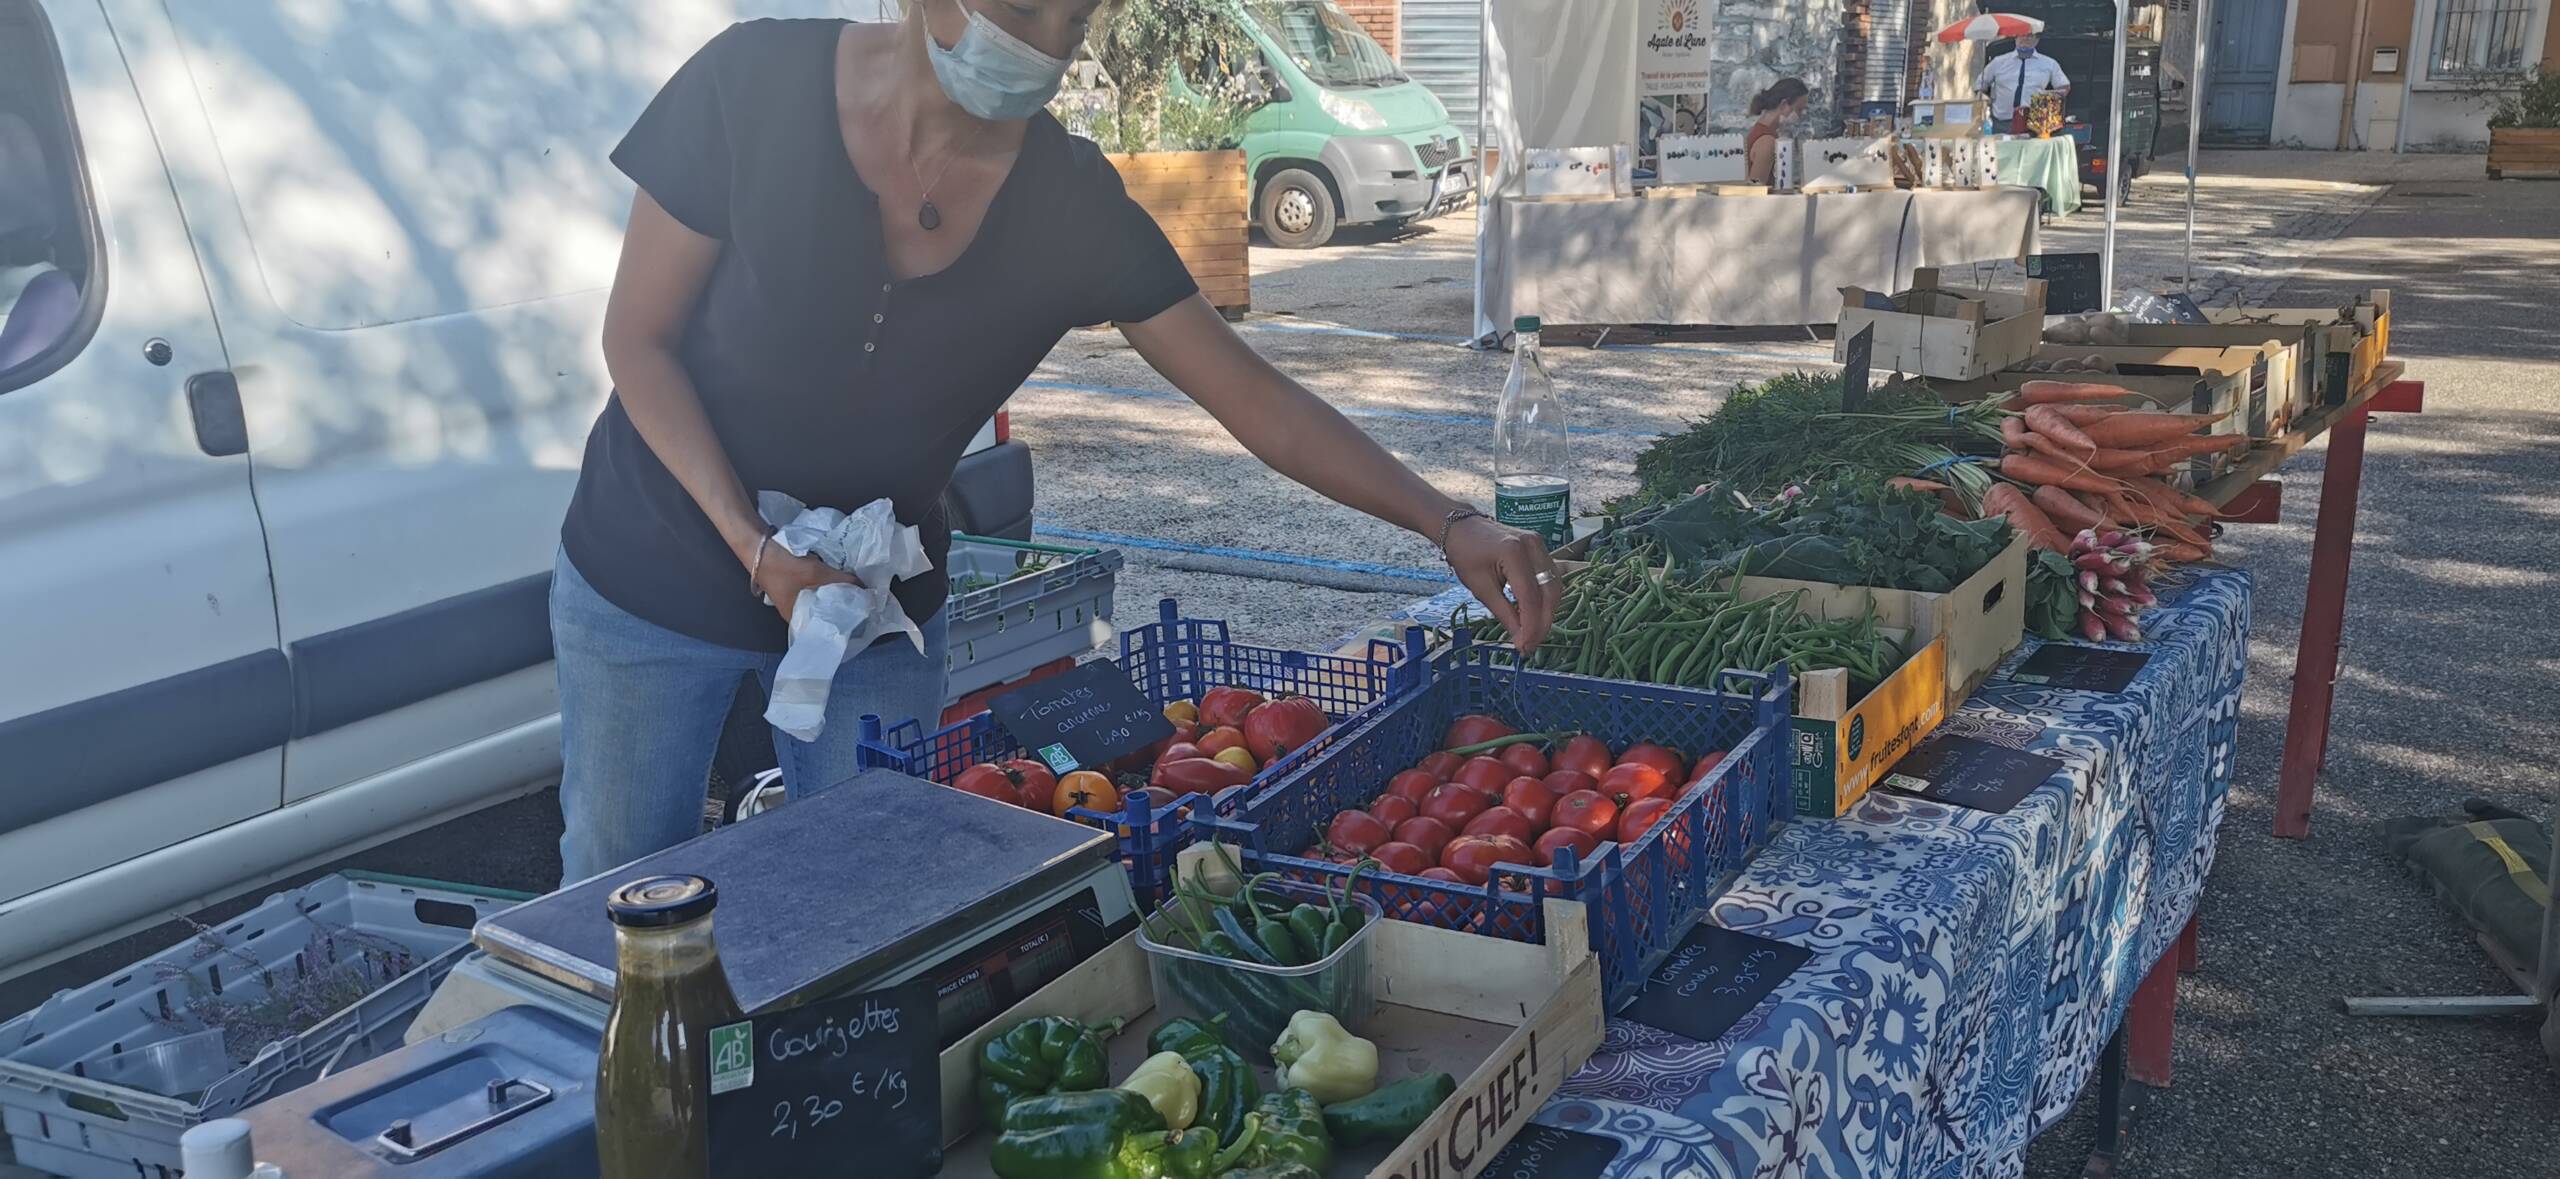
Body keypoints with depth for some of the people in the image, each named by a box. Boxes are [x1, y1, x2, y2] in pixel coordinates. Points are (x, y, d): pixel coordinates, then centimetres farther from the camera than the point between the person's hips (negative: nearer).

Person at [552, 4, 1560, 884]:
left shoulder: (1070, 205, -16)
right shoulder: (754, 86, -20)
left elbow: (1256, 399, -15)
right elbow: (637, 337, -12)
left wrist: (1447, 524, -26)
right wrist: (753, 543, -22)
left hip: (876, 599, 1)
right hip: (655, 570, -1)